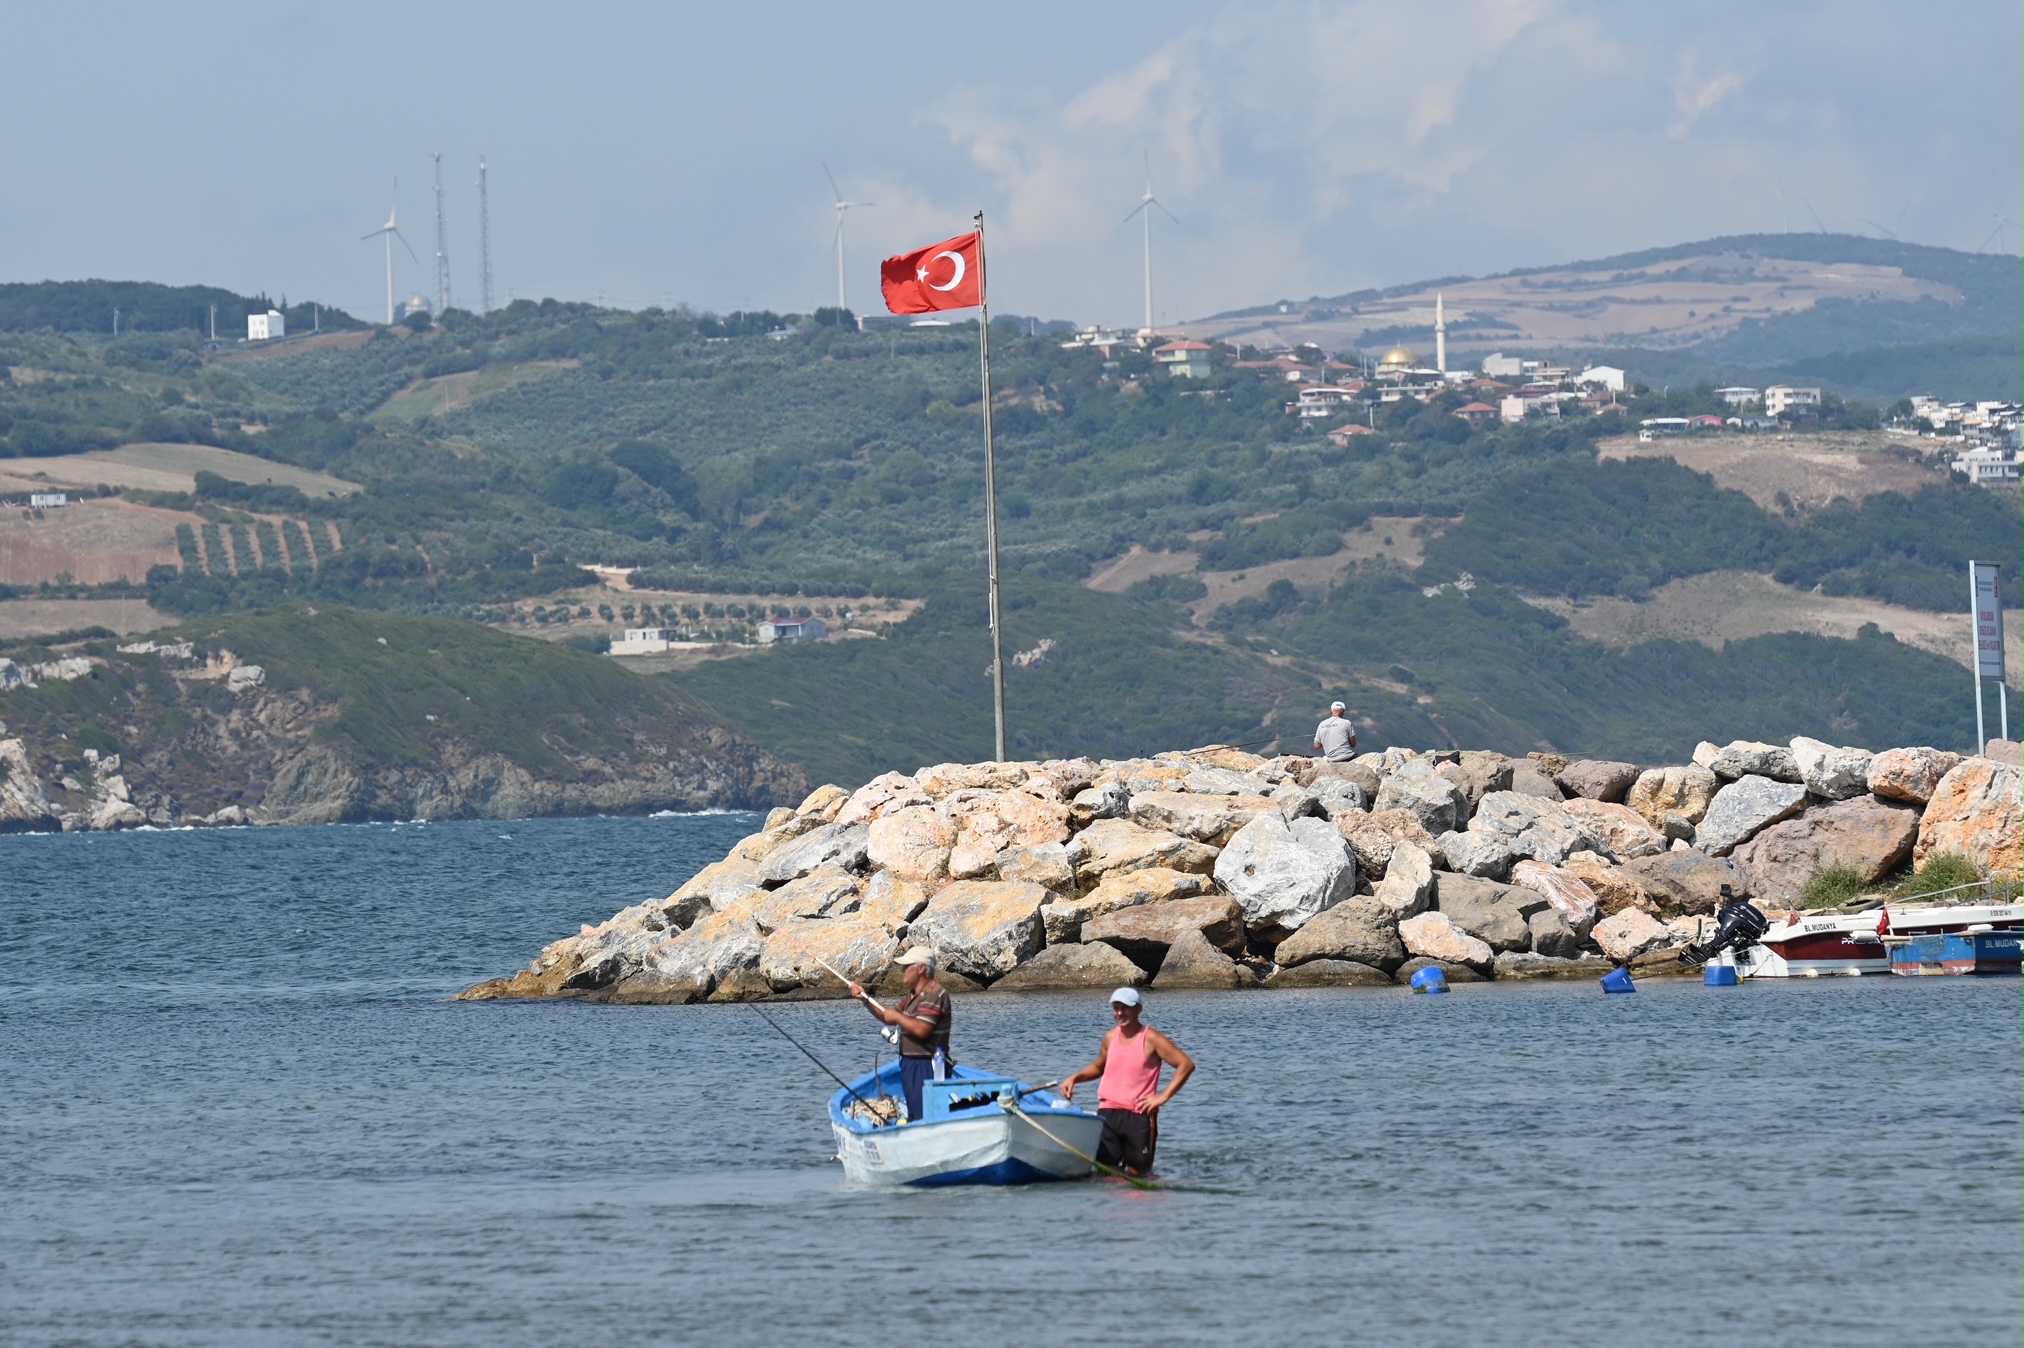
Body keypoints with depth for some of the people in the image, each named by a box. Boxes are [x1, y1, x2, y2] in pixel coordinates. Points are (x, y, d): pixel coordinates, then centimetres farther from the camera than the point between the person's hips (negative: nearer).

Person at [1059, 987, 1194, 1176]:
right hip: (1108, 1114, 4)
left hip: (1139, 1116, -4)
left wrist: (1163, 1097, -14)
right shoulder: (1111, 1038, 11)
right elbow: (1098, 1067, 30)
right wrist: (1074, 1079, 12)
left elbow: (1186, 1064, -9)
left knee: (1138, 1173, 3)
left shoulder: (1150, 1039, -6)